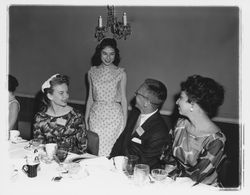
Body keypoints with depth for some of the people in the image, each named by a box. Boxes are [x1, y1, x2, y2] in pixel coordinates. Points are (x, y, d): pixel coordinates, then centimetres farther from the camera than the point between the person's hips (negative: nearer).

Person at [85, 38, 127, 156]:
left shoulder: (121, 73, -3)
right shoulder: (92, 72, 5)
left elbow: (123, 99, 1)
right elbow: (90, 98, 11)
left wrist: (125, 123, -1)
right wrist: (86, 119, 11)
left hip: (114, 116, -2)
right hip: (96, 114, 2)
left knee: (111, 149, 1)